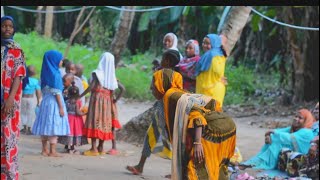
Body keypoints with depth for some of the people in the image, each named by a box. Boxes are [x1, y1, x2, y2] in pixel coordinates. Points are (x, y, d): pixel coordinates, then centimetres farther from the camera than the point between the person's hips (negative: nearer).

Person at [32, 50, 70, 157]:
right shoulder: (55, 74, -14)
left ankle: (44, 150, 15)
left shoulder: (46, 73, 10)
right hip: (54, 103, -8)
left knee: (46, 126, 10)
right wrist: (61, 107, -14)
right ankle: (52, 151, -4)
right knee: (54, 126, -5)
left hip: (46, 101, 8)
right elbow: (56, 92, -16)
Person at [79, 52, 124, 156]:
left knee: (94, 122, -4)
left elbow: (91, 87, -16)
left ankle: (94, 148, -9)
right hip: (107, 101, 5)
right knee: (104, 123, 10)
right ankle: (100, 148, 14)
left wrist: (79, 96, -10)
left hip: (96, 99, -5)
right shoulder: (111, 76, 7)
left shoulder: (97, 73, -8)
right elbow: (122, 89, 5)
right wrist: (116, 99, 12)